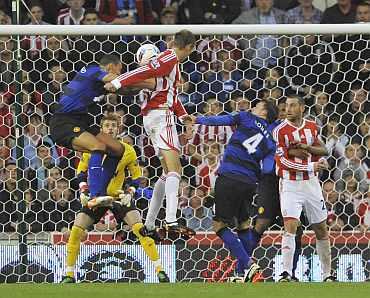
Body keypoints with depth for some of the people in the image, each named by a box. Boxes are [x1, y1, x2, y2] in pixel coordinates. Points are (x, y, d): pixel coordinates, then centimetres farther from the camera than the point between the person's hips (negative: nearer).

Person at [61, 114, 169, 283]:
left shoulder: (127, 151, -10)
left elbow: (136, 177, -1)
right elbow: (81, 171, 7)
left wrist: (129, 193, -18)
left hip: (119, 195, -2)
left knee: (140, 229, -19)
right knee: (76, 231, -11)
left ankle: (160, 271, -13)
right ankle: (69, 275, 2)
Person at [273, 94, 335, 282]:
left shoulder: (311, 127, 5)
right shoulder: (280, 131, -10)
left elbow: (323, 150, 12)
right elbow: (284, 162, -15)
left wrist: (305, 147, -8)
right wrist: (312, 166, -19)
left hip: (311, 183, 5)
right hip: (290, 184, -5)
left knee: (321, 229, 9)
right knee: (290, 227, -18)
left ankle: (327, 274, 19)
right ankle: (286, 273, -19)